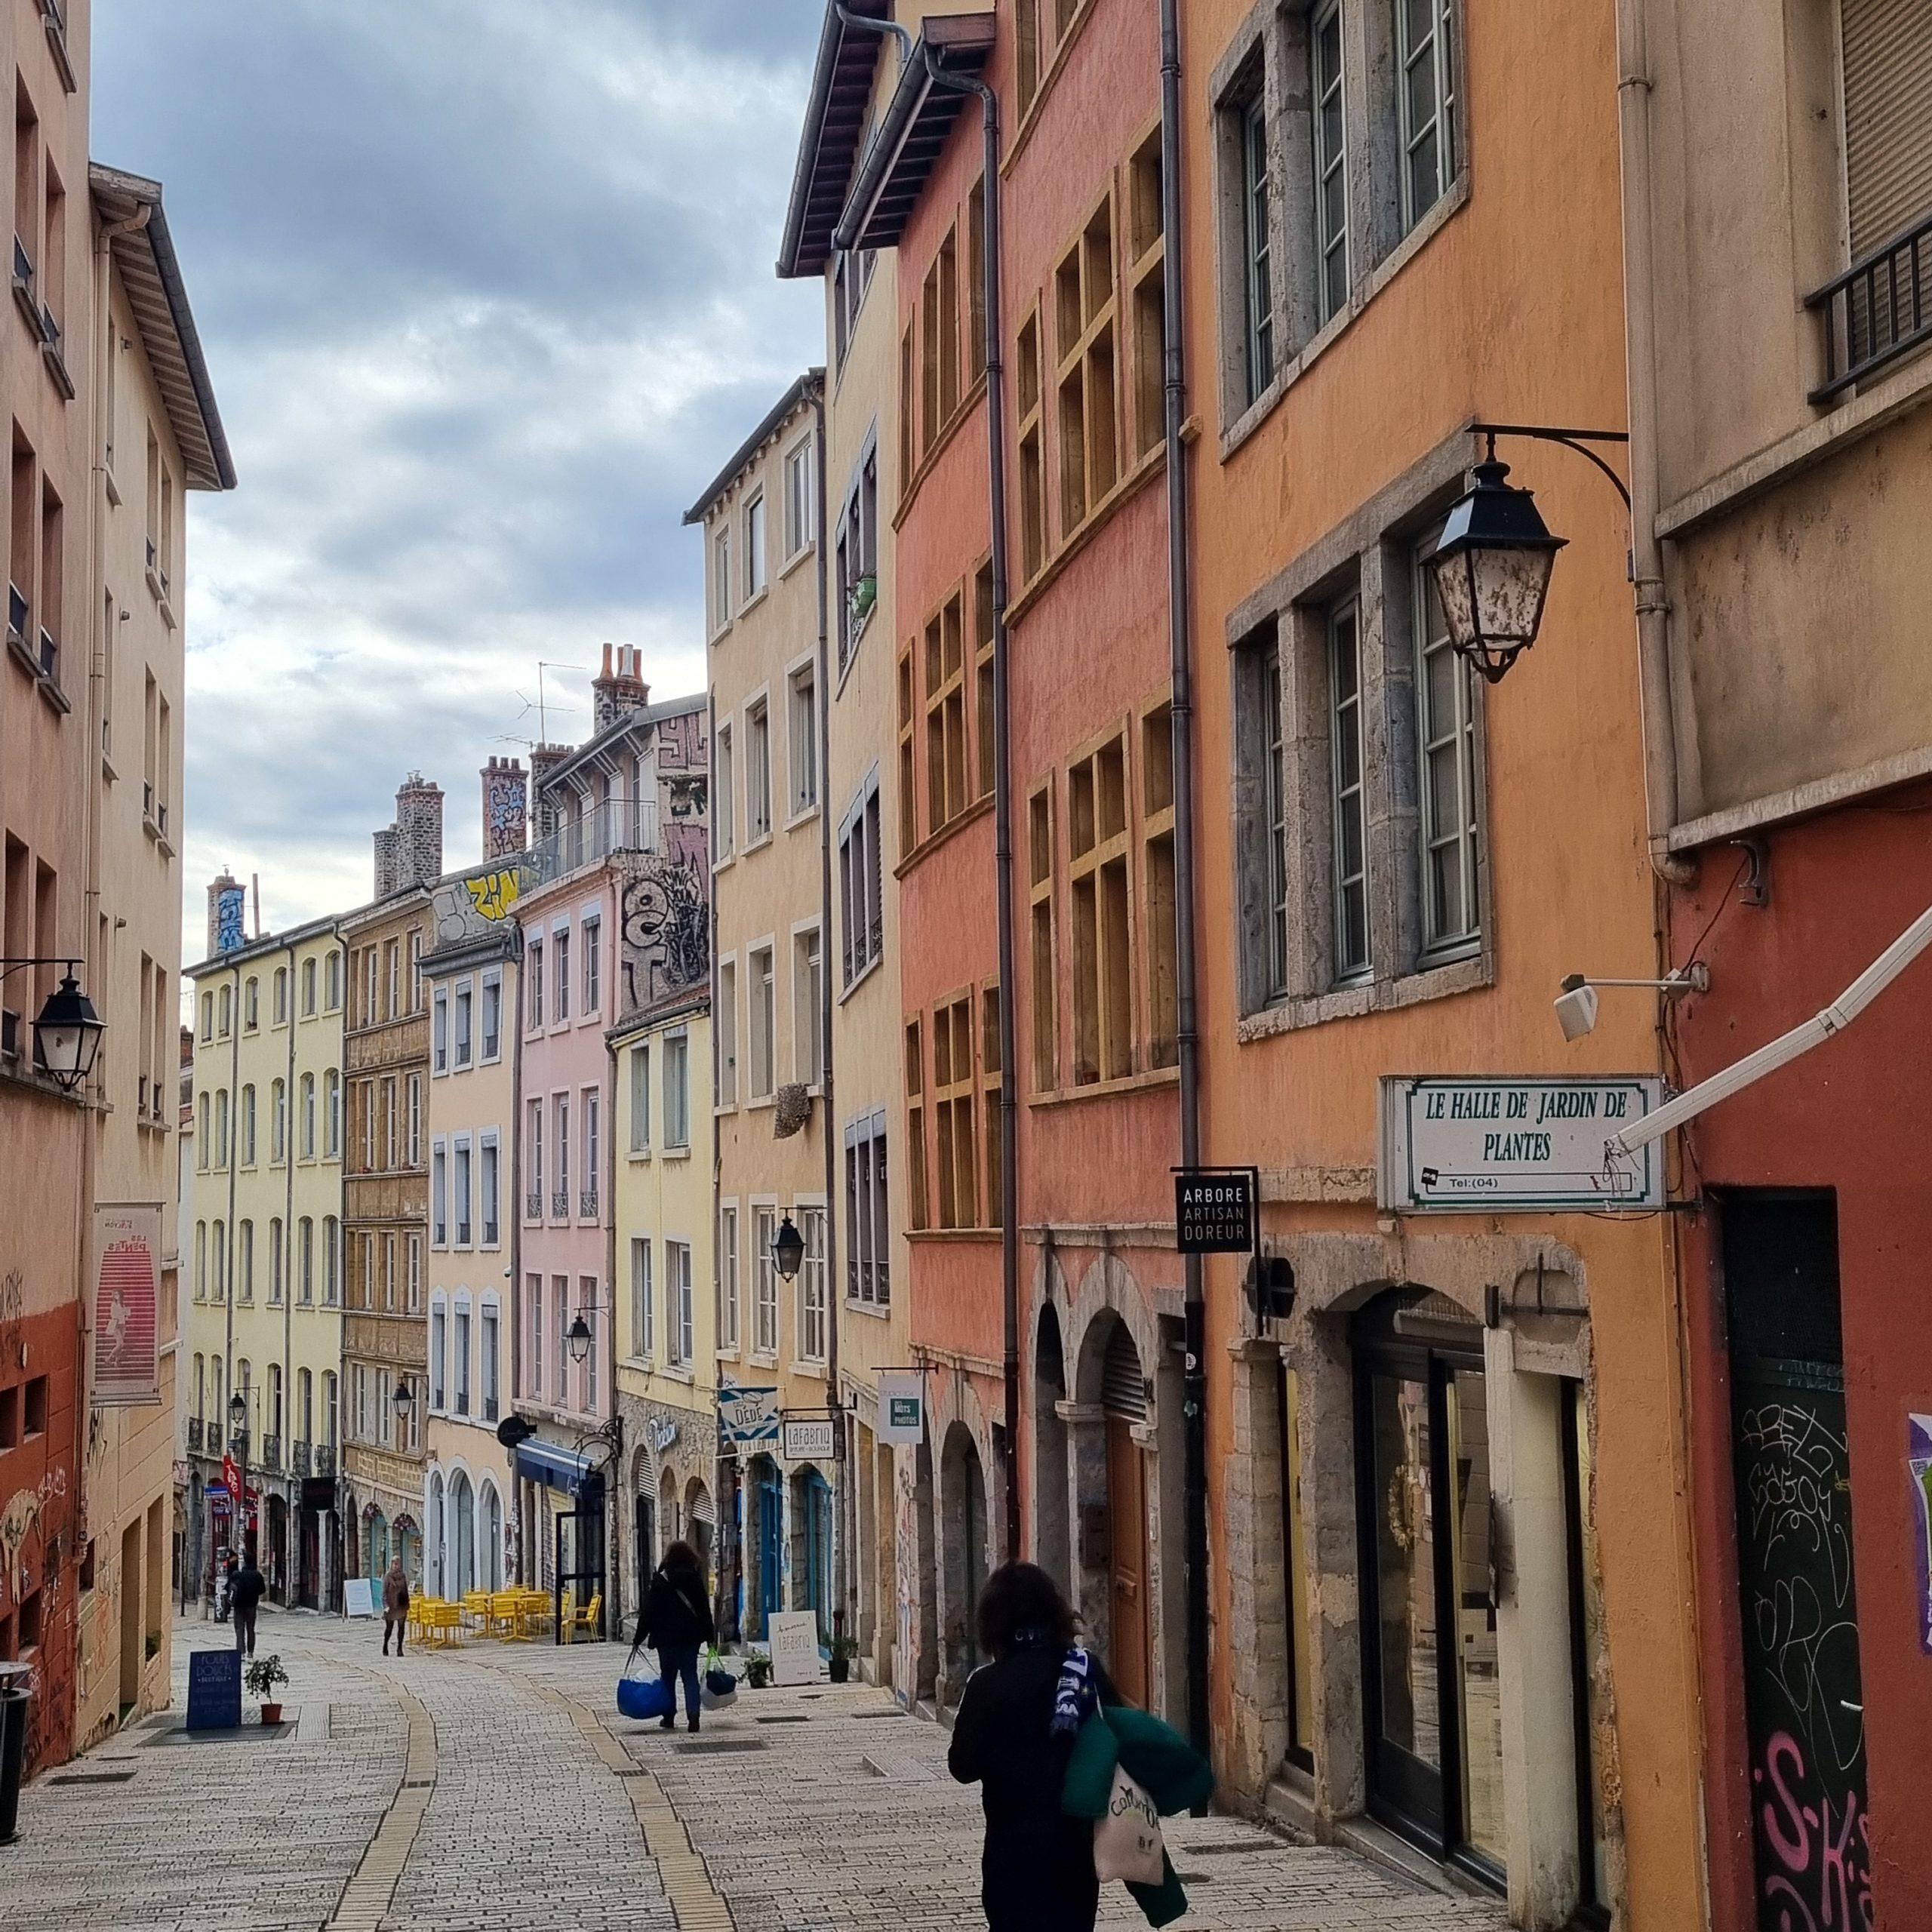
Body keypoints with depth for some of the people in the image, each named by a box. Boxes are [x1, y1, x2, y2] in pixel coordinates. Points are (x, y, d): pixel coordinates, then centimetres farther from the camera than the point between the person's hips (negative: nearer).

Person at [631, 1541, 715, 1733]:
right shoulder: (695, 1580, 2)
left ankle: (669, 1717, 13)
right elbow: (705, 1610, 5)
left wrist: (639, 1639, -1)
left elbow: (648, 1612, -6)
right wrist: (710, 1637, 12)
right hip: (691, 1636, 2)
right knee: (690, 1676, 4)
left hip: (666, 1637, -2)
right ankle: (693, 1716, -9)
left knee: (668, 1676, 10)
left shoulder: (660, 1581, -5)